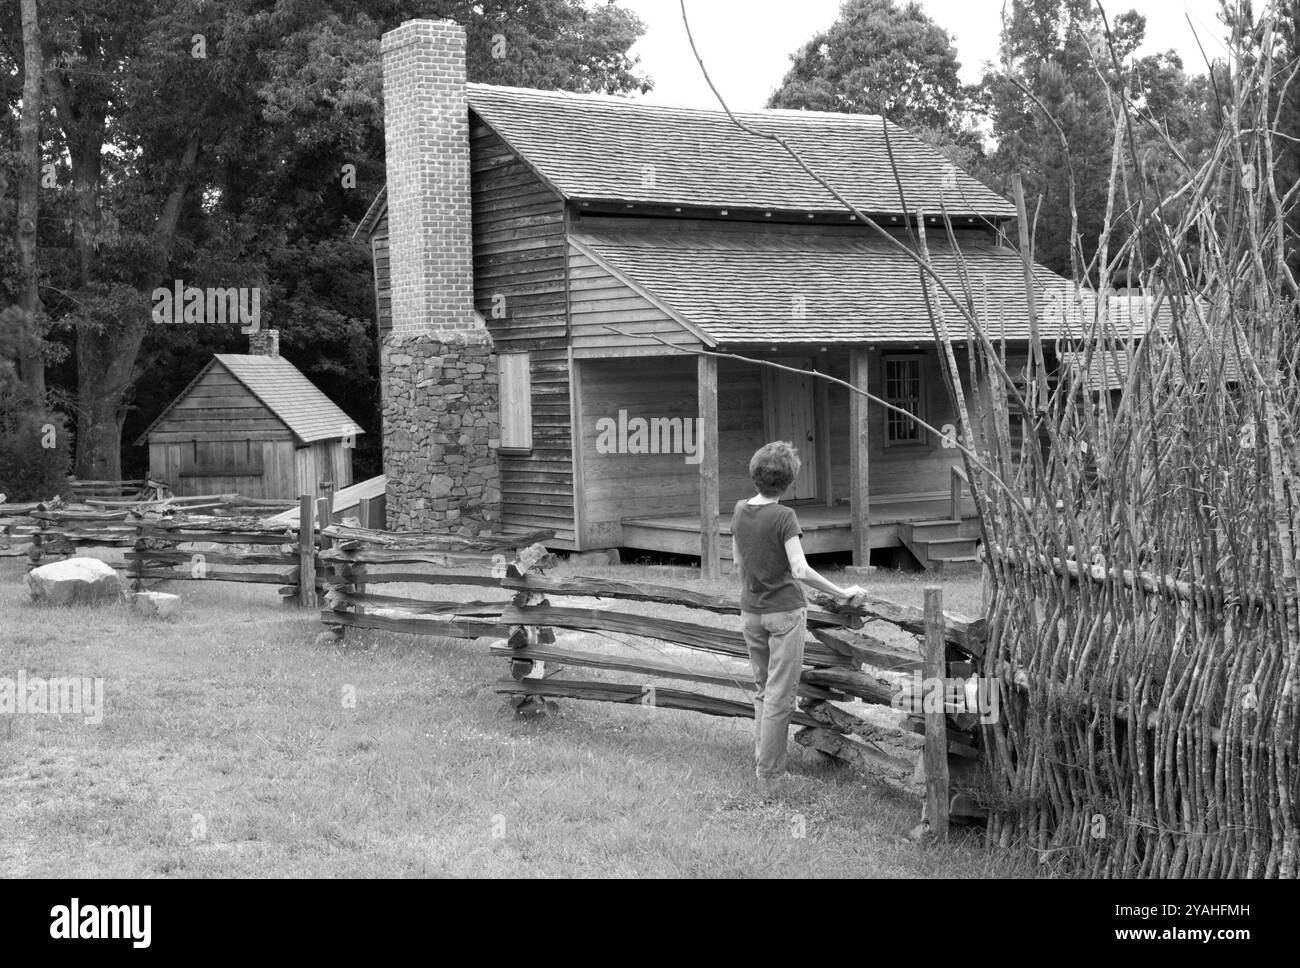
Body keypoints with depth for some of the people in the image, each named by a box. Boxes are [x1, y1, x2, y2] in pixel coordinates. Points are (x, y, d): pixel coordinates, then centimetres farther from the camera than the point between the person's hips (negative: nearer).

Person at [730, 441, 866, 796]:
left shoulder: (739, 511, 1)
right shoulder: (784, 517, -17)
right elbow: (800, 571, -22)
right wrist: (841, 593, -14)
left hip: (751, 612, 6)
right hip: (785, 612, -6)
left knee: (763, 690, 18)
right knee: (780, 696, 0)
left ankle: (760, 763, 20)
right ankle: (768, 776, 0)